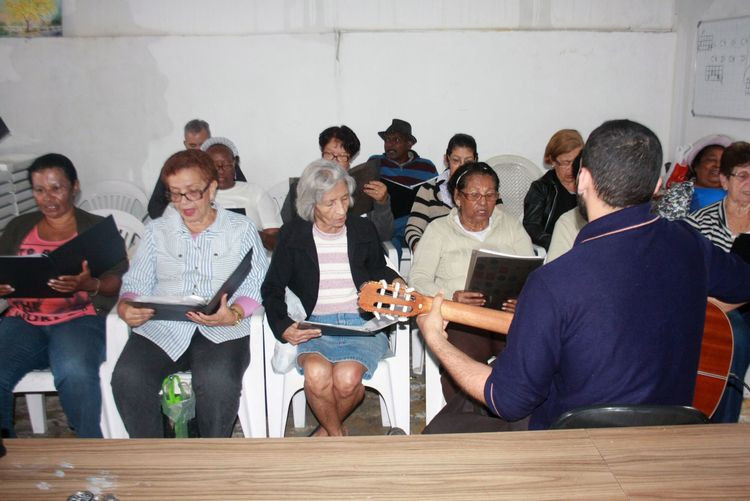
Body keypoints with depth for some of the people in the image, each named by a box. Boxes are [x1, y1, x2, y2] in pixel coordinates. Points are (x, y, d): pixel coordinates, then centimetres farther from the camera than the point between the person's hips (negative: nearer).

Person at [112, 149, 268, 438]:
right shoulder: (157, 231, 20)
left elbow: (256, 287, 2)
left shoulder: (241, 229, 11)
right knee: (127, 378, -26)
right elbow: (136, 282, 14)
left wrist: (233, 314, -19)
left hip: (221, 331, -2)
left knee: (217, 380, -32)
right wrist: (126, 308, -10)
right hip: (161, 328, 3)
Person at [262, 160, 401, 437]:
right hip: (315, 326, 0)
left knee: (347, 377, -30)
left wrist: (395, 283, 3)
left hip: (362, 323, 1)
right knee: (317, 373, -33)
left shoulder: (364, 230, 11)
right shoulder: (293, 234, 7)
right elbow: (272, 287, 9)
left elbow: (378, 272, 26)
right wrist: (283, 328, -7)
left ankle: (326, 430, 4)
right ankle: (338, 435, -4)